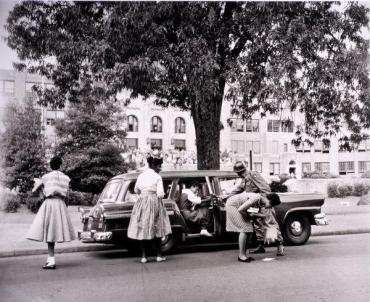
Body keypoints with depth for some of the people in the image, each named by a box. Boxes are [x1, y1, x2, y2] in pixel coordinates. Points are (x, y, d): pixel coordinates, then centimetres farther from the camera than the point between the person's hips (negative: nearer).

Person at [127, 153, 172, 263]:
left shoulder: (141, 176, 6)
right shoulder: (157, 177, -8)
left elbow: (136, 190, 15)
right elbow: (160, 194, -12)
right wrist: (160, 195, 9)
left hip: (141, 203, 4)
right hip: (154, 203, -3)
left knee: (142, 229, 7)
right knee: (156, 229, 7)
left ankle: (144, 256, 7)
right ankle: (159, 255, 11)